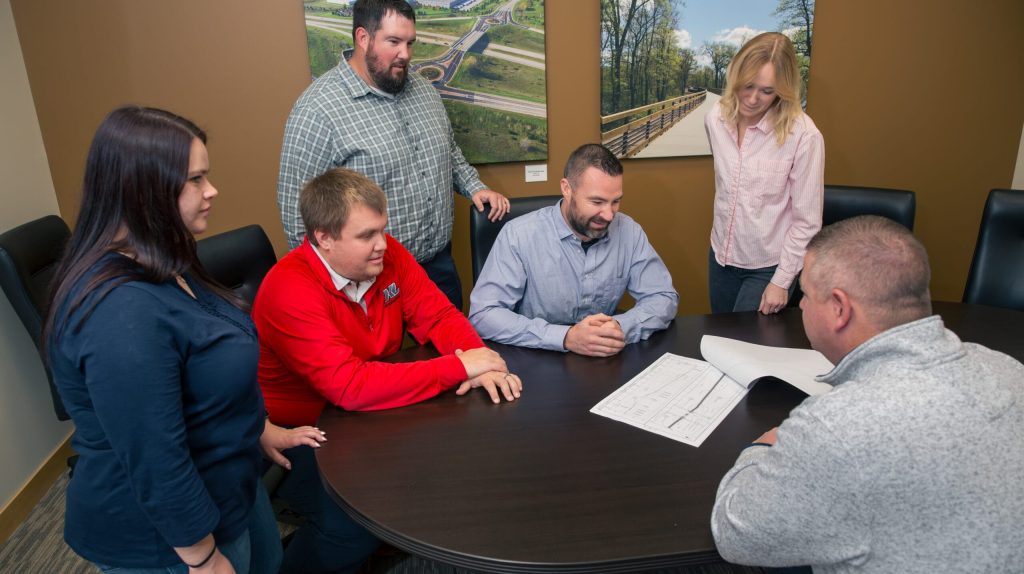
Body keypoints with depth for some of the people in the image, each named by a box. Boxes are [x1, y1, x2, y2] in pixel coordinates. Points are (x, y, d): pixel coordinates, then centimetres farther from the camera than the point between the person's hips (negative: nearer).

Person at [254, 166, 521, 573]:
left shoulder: (386, 255, -7)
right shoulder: (291, 291, -27)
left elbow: (439, 316, -3)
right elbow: (350, 386, -35)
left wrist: (481, 364, -24)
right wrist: (459, 368, -31)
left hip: (370, 413, 6)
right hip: (301, 434, -6)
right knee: (355, 526, -25)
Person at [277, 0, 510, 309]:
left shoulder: (423, 89, 6)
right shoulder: (318, 109, -17)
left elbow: (450, 151, 21)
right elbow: (298, 209, -16)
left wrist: (475, 187, 5)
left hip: (439, 262, 7)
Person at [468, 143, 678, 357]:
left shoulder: (629, 231, -2)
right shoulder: (518, 235, -14)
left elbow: (664, 297, 1)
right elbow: (482, 315, -19)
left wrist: (621, 328, -21)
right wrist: (566, 337, -29)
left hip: (605, 364, 3)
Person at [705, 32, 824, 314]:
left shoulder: (803, 135, -22)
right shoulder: (716, 119, -7)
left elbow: (807, 222, -16)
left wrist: (782, 281, -13)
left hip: (769, 266, -5)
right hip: (721, 256, 5)